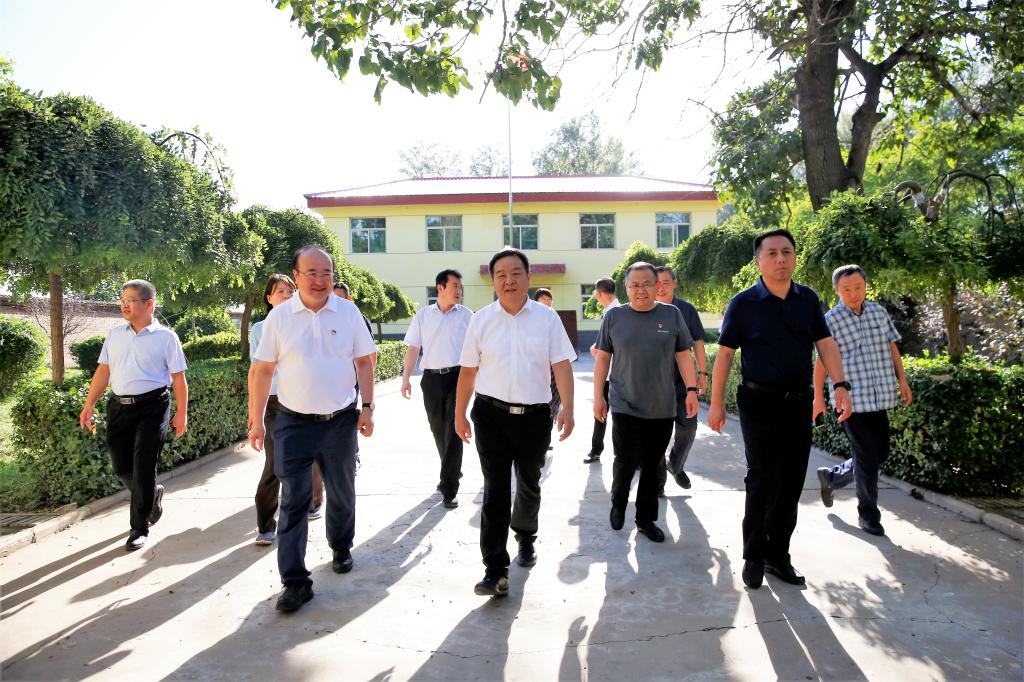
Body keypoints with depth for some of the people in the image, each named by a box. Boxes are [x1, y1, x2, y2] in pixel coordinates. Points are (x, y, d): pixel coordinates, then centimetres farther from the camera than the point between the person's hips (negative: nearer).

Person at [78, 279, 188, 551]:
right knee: (121, 468, 8)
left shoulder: (165, 337, -4)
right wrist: (89, 405, 7)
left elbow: (178, 378, -4)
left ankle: (139, 528, 11)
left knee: (143, 468, -3)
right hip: (118, 406, 5)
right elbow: (103, 371, 13)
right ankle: (152, 495, 38)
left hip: (152, 407, -5)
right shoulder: (115, 334, 11)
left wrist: (181, 414, -7)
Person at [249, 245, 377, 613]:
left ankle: (341, 550, 42)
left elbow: (363, 361, 3)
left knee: (342, 494, 17)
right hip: (294, 423, -1)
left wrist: (367, 407, -1)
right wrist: (256, 420, -2)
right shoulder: (279, 316, -4)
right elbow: (263, 370, 0)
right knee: (293, 502, 0)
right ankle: (295, 581, 11)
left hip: (341, 420, 1)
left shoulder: (348, 312, -3)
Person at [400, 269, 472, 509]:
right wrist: (406, 378, 3)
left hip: (458, 376, -3)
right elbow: (413, 348, 8)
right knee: (438, 429, 13)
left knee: (453, 430, -7)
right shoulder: (423, 315, 6)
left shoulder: (466, 314, 2)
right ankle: (453, 470, 36)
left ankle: (449, 488, -4)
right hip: (431, 378, 3)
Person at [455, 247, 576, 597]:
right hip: (491, 414, -1)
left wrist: (567, 408, -14)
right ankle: (496, 570, 6)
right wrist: (459, 414, 6)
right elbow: (468, 371, 4)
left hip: (535, 415, 1)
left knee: (529, 486, 19)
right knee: (495, 491, -1)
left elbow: (561, 364, -4)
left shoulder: (547, 318, -1)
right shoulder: (480, 320, 0)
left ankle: (525, 538, 46)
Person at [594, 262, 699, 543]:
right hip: (625, 405, -1)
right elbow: (602, 359, 5)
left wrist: (691, 390, 2)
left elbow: (683, 355, 8)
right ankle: (618, 503, 25)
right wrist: (598, 396, 3)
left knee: (652, 465, 9)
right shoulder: (614, 316, 1)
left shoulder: (672, 315, 3)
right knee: (626, 461, -6)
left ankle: (646, 518, 25)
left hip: (662, 408, 2)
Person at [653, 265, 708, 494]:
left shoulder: (687, 310, 3)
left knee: (688, 426, 0)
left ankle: (676, 465, 27)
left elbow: (697, 342, 8)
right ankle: (658, 480, 16)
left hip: (683, 379, 1)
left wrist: (702, 372, 5)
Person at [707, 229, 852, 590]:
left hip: (799, 402, 4)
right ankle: (753, 556, 11)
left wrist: (840, 385, -6)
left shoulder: (808, 299, 7)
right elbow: (724, 353, -4)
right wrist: (716, 403, -6)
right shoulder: (744, 303, -5)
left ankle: (778, 555, 24)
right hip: (759, 403, -4)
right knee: (763, 479, -6)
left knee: (791, 484, 9)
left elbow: (825, 343, 8)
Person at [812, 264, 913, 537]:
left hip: (880, 398, 6)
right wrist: (818, 397, -7)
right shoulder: (831, 320, -7)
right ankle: (868, 514, 19)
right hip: (852, 400, -6)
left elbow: (892, 347, 16)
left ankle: (831, 476, 34)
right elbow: (821, 361, -6)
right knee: (867, 457, 1)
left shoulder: (879, 312, 7)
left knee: (881, 453, 13)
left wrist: (902, 381, 12)